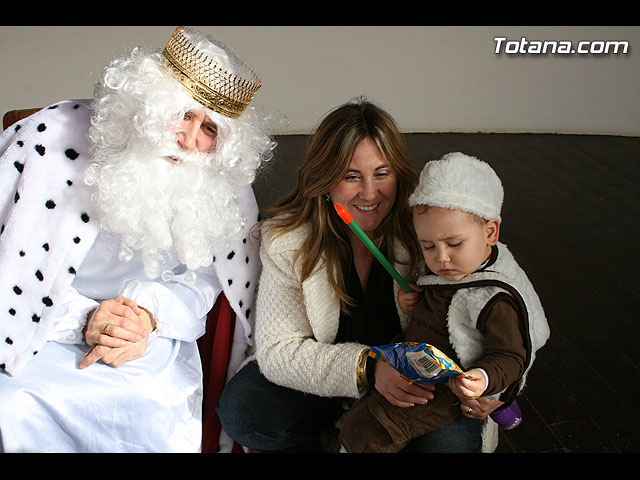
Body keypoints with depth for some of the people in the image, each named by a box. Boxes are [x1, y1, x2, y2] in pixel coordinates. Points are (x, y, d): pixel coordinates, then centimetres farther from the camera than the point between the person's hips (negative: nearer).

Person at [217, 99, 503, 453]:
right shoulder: (287, 241, -14)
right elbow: (278, 350, -16)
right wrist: (368, 368, -30)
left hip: (411, 383, 0)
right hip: (318, 382, 0)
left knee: (455, 436, -29)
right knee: (240, 408, -24)